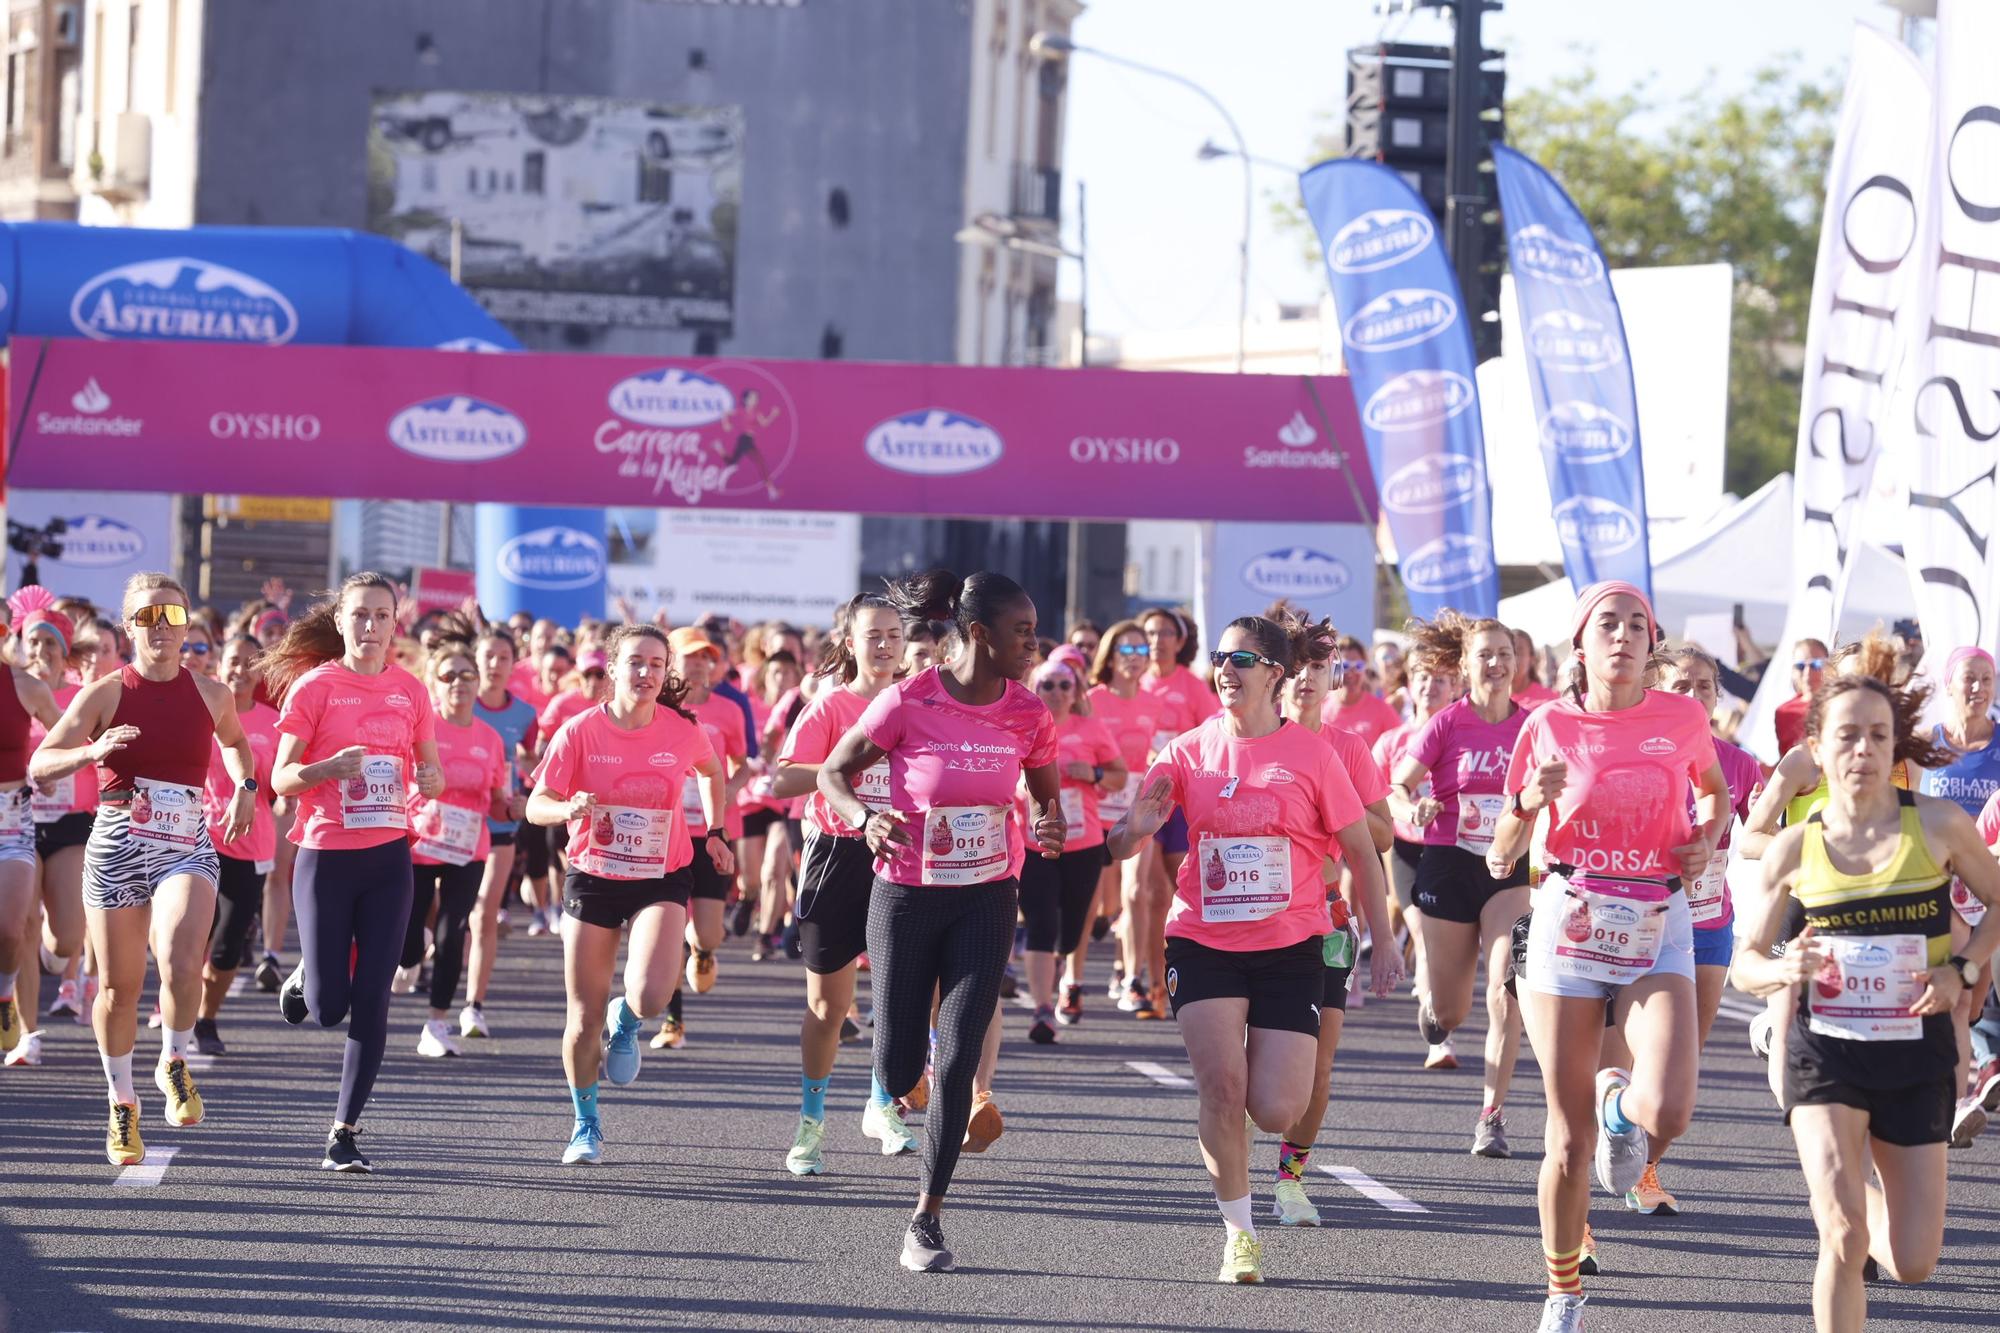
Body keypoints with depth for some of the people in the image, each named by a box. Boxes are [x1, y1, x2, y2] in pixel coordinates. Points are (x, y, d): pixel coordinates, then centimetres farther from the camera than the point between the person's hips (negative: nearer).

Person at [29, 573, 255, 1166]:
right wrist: (92, 752, -22)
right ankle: (122, 1102, 25)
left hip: (188, 847, 0)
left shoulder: (211, 694, 5)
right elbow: (39, 765, -5)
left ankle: (173, 1066, 2)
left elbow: (236, 742, 29)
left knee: (180, 959, -25)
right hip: (117, 848, 0)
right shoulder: (105, 694, -2)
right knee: (119, 984, 5)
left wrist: (246, 786, 12)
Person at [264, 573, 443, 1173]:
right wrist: (328, 768, -25)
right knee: (329, 1007, -5)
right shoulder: (314, 686, -5)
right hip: (326, 856, -3)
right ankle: (304, 980, 32)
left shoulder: (409, 690, 6)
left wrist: (431, 780, -7)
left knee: (371, 1001, -3)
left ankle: (344, 1133, 5)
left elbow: (429, 767, 16)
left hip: (388, 858, 3)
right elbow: (281, 779, -6)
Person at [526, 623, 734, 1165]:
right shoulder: (581, 731, -11)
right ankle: (585, 1126, 26)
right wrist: (569, 808, -31)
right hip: (592, 878, 0)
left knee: (650, 996, -25)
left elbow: (711, 771, 16)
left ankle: (626, 1022, 15)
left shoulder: (683, 731, -7)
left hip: (662, 879, 0)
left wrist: (713, 832, 13)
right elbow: (537, 805, -11)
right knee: (584, 1020, 2)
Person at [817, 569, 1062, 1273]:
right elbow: (834, 773, -4)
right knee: (899, 1071, 5)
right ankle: (894, 1095, 46)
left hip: (987, 898, 2)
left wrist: (1049, 827, -12)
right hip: (907, 893, -2)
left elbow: (1045, 793, 12)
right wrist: (867, 819, -25)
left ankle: (928, 1218, 2)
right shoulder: (908, 702, -15)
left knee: (957, 1063, -8)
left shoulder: (1028, 714, -4)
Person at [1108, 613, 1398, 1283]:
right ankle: (1238, 1232, 4)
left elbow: (1361, 851, 3)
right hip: (1204, 944, 1)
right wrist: (1136, 825, -26)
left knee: (1275, 1111, -9)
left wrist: (1382, 943, 3)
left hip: (1291, 949, -1)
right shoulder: (1189, 751, 1)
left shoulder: (1311, 754, -4)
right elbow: (1123, 844, -2)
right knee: (1221, 1086, -14)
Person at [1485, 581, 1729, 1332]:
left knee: (1667, 1113, -22)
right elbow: (1502, 853, 4)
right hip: (1569, 928, 0)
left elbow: (1714, 787, 23)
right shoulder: (1550, 726, -1)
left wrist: (1707, 837, 2)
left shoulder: (1681, 719, 0)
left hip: (1658, 933, 0)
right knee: (1569, 1142, 2)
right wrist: (1530, 802, -16)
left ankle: (1620, 1104, 17)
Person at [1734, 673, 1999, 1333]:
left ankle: (1874, 1196, 38)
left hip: (1917, 1054, 1)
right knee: (1843, 1239, -18)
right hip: (1825, 1052, -1)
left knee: (1912, 1265, 3)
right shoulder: (1794, 848, -2)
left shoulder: (1938, 825, -5)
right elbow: (1744, 962, 7)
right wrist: (1783, 970, -16)